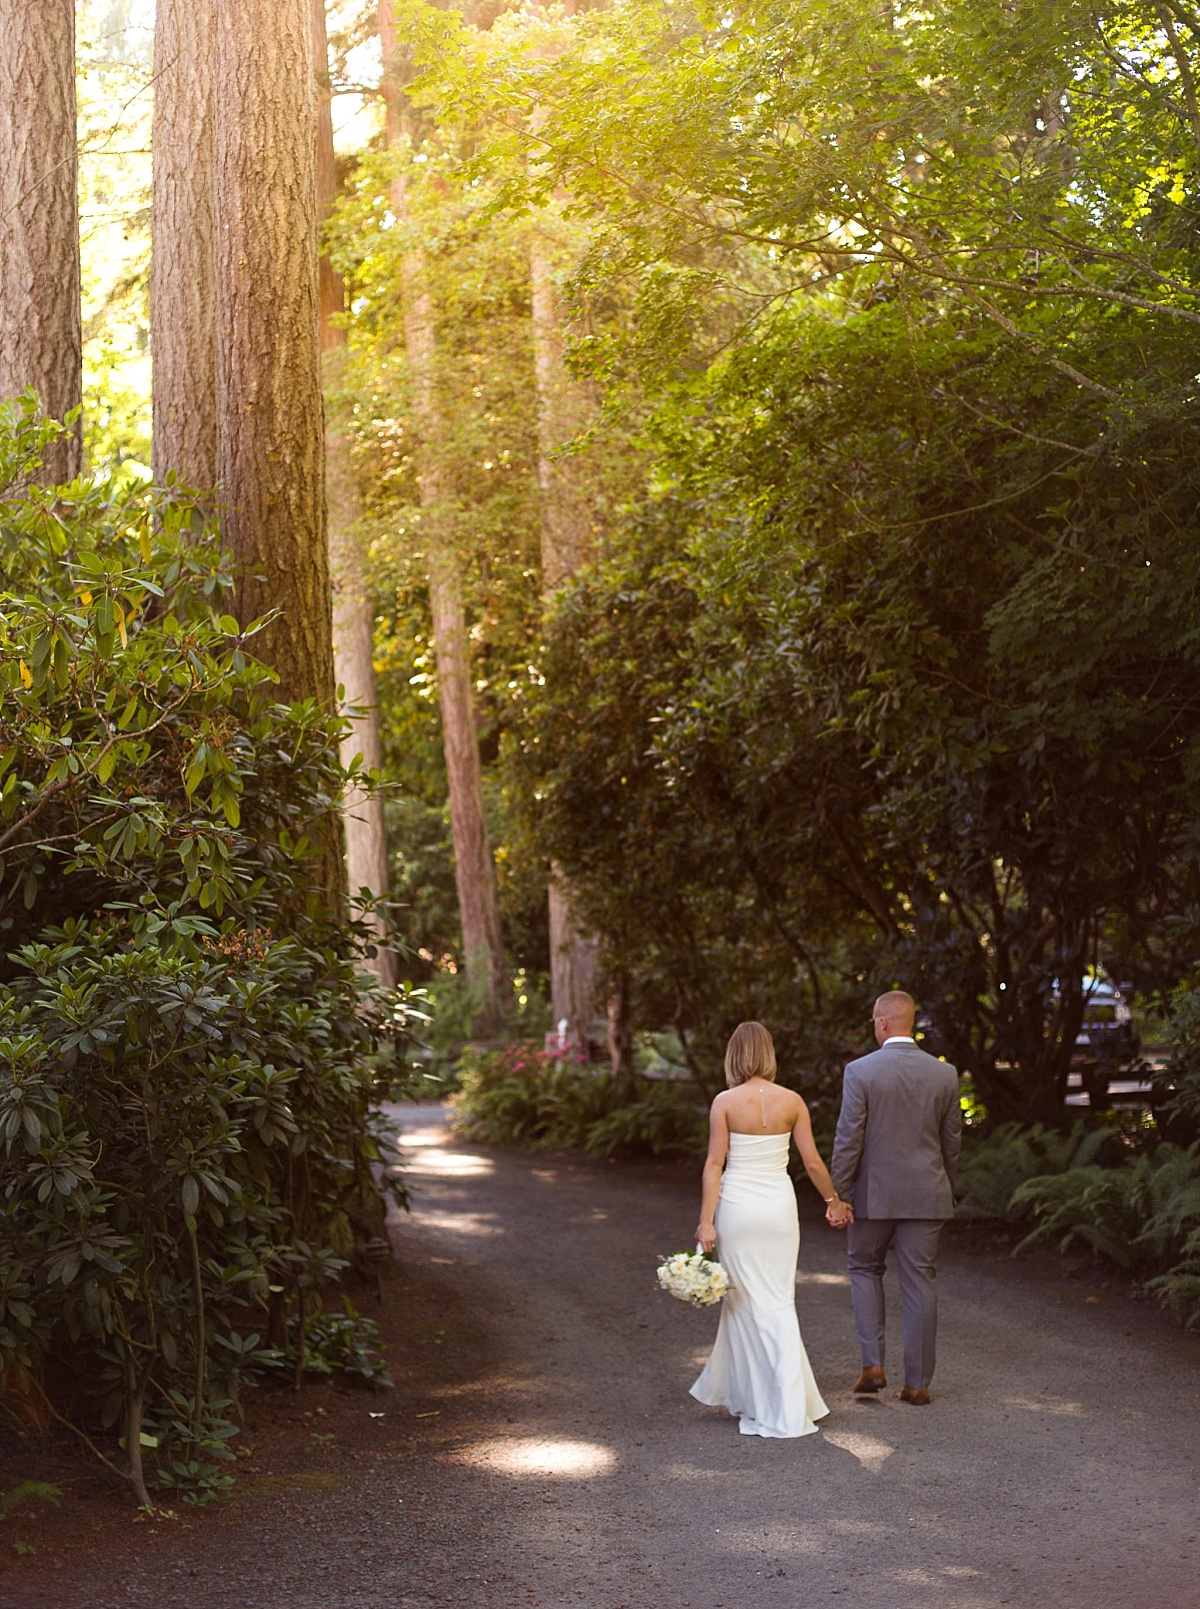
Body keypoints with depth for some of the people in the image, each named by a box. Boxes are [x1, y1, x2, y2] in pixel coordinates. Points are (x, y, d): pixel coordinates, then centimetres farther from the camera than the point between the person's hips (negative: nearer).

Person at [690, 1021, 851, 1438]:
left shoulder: (725, 1102, -8)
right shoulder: (791, 1101, -1)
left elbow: (714, 1164, -9)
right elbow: (812, 1161, 2)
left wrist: (706, 1222, -8)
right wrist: (834, 1201, 17)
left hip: (737, 1205, -2)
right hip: (779, 1204, 2)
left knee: (748, 1300, 7)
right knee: (777, 1299, 12)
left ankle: (780, 1408, 9)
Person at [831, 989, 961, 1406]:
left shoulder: (860, 1071, -11)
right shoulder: (944, 1074, -2)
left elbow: (848, 1139, -11)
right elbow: (952, 1141, 6)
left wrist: (837, 1194, -4)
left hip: (874, 1192, -2)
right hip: (925, 1195, 2)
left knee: (864, 1268, 18)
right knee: (920, 1283, 7)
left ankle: (873, 1364, 9)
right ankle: (917, 1383, 10)